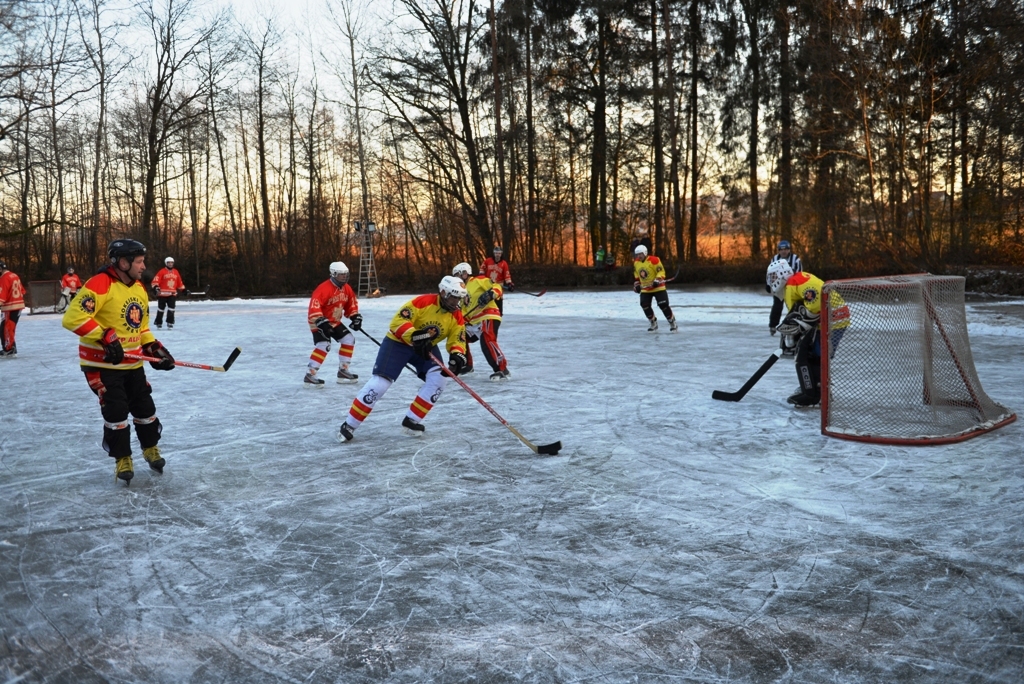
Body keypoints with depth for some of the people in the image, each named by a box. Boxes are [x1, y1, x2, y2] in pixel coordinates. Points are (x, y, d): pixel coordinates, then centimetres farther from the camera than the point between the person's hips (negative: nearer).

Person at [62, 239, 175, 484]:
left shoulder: (140, 289, 7)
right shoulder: (99, 285, -20)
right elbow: (73, 318, -29)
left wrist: (154, 348, 4)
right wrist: (105, 338, -32)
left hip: (132, 363, 7)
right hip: (102, 364, -7)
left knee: (145, 407, 12)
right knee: (116, 411, -4)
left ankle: (150, 448, 34)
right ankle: (122, 459, 14)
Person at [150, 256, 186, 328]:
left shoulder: (176, 272, 10)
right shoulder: (162, 272, -5)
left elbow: (179, 282, 20)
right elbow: (155, 280, -12)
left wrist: (182, 289, 21)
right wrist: (156, 288, -24)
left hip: (172, 294, 3)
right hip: (162, 294, -3)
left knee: (171, 309, -2)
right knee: (161, 308, 8)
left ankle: (170, 323, 6)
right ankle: (159, 323, 20)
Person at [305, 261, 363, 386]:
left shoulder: (347, 289, 0)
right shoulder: (324, 289, -27)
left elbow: (351, 304, 14)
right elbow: (314, 306, -33)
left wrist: (355, 317, 0)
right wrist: (321, 322, -40)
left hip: (334, 322, 9)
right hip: (319, 322, -9)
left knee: (349, 339, 6)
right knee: (323, 345, -23)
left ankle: (343, 371, 15)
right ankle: (310, 375, -19)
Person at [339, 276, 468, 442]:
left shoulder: (457, 316, -7)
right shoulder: (423, 302, -24)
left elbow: (458, 339, -8)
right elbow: (398, 321, -28)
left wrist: (457, 355, -30)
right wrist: (415, 336, -43)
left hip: (425, 347, 6)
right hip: (398, 342, -6)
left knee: (438, 377, -15)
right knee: (381, 382, -14)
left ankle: (411, 420, -3)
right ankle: (349, 425, -3)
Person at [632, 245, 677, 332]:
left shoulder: (653, 260, -16)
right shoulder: (636, 263, 5)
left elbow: (661, 271, -16)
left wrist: (657, 280, -29)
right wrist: (637, 285, 16)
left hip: (658, 287, -6)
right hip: (645, 289, 6)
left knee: (663, 305, -12)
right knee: (645, 306, -5)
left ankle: (672, 323, 5)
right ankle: (653, 324, 13)